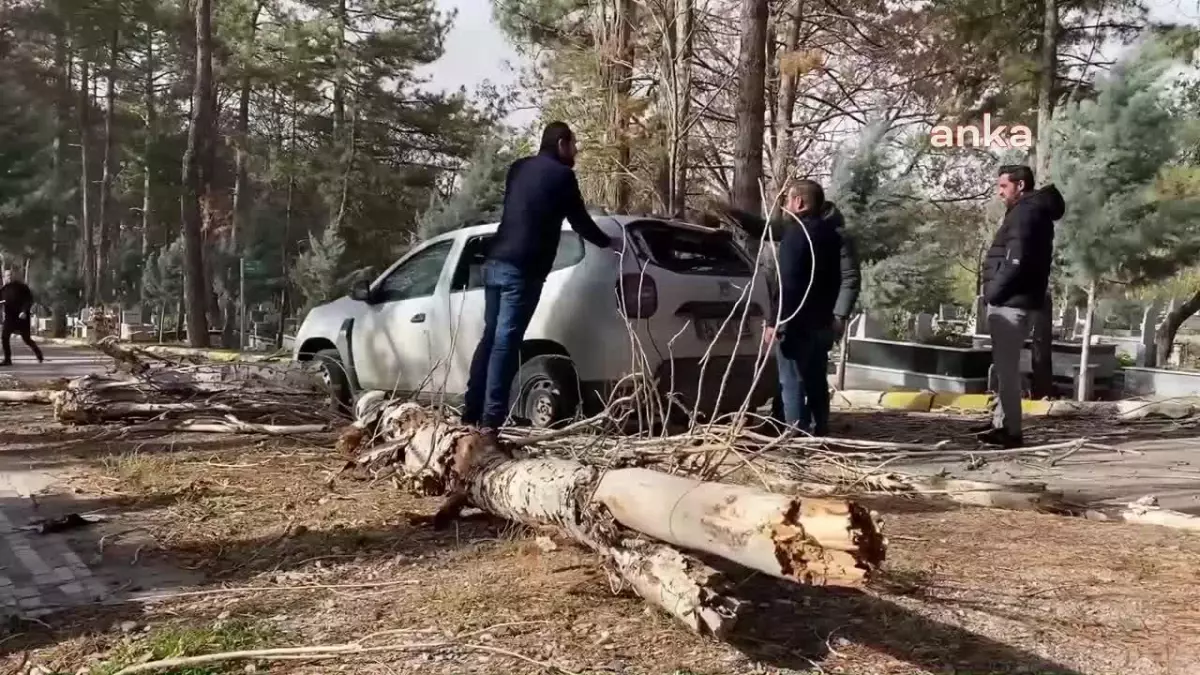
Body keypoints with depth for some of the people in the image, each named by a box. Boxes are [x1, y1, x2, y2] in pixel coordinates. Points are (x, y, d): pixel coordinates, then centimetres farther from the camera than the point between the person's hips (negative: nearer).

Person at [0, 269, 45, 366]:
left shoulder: (21, 286, -7)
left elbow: (29, 300, -11)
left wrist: (24, 311, -22)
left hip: (21, 317, -5)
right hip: (10, 317, 5)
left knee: (26, 339, 3)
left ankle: (39, 354, 24)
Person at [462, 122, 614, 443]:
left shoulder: (519, 168, 19)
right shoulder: (562, 175, 0)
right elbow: (580, 221, 8)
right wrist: (608, 242, 26)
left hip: (495, 261, 7)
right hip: (523, 268, -7)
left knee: (490, 336, 12)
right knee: (506, 341, -10)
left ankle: (471, 414, 12)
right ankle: (490, 422, -12)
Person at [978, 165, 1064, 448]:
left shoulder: (1025, 213, -13)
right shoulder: (1030, 211, 20)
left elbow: (1016, 261, -23)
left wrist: (993, 292, -14)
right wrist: (996, 293, 14)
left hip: (1011, 302, -11)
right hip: (1014, 301, 11)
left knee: (1006, 367, -7)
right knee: (1005, 366, 16)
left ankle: (1009, 430, -3)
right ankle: (1002, 422, 25)